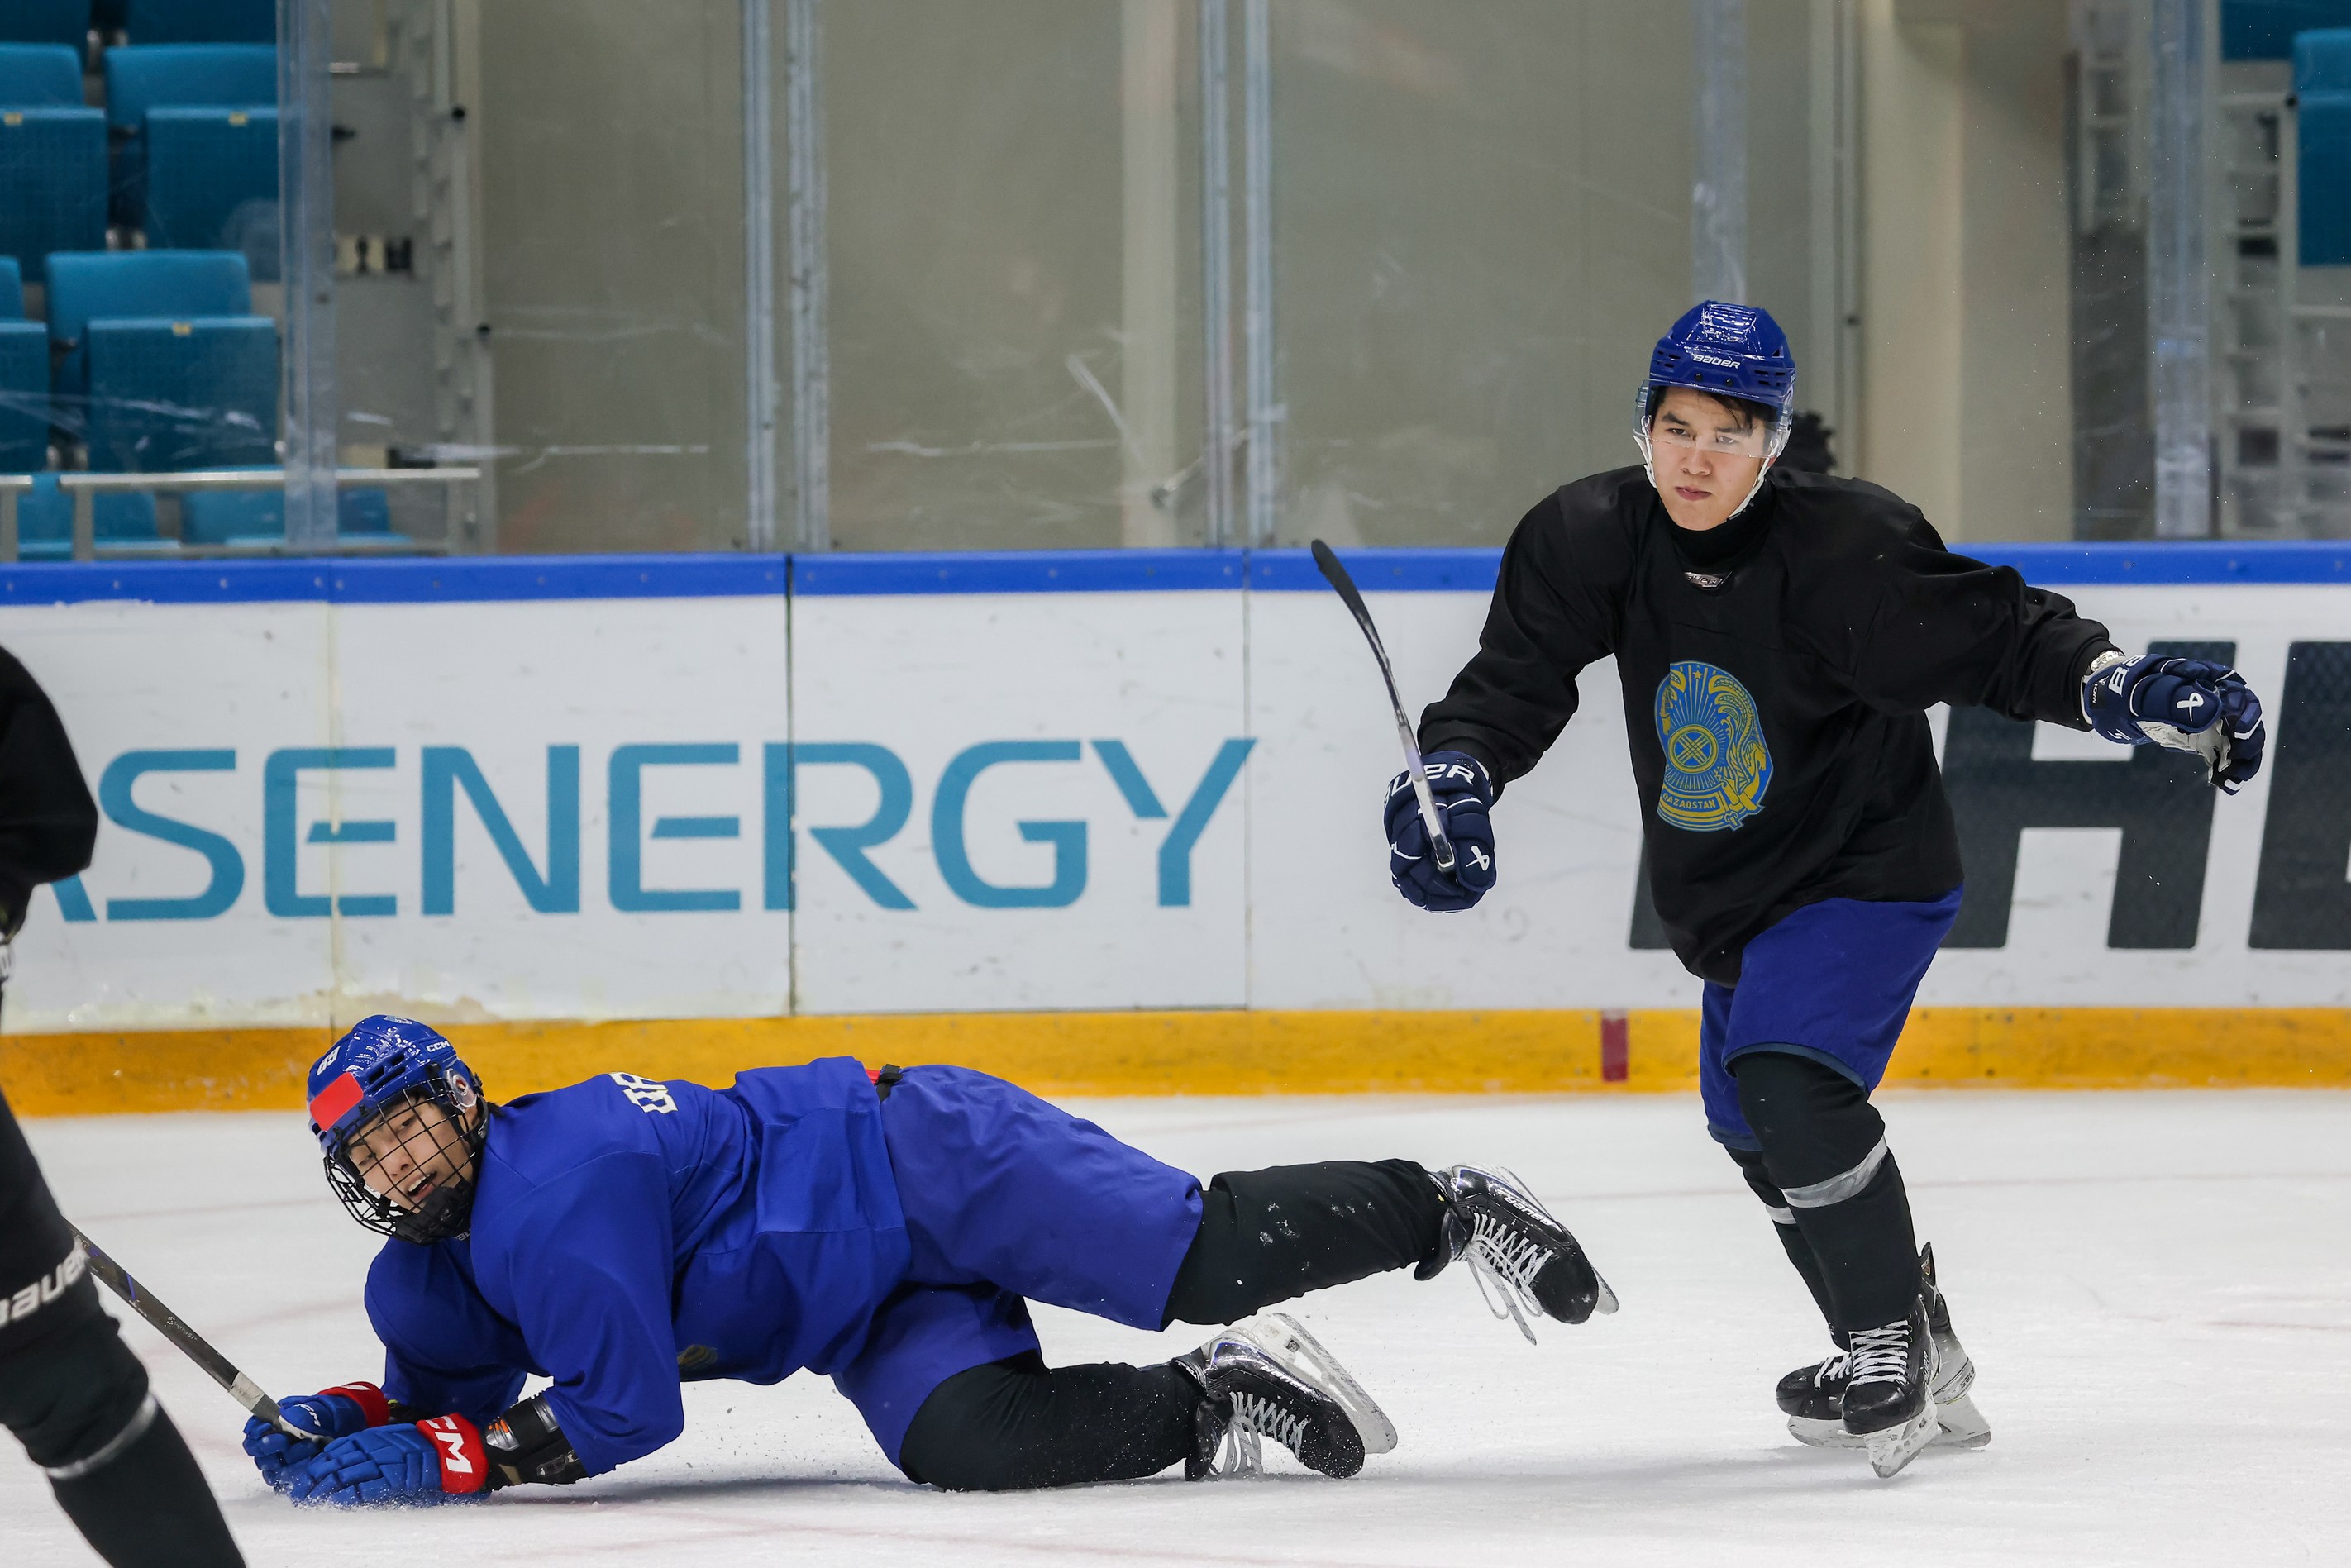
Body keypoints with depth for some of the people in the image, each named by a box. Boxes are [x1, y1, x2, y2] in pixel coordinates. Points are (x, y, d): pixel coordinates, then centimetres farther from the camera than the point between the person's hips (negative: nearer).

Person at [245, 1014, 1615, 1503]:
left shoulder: (555, 1189, -24)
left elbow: (625, 1408, -26)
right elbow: (449, 1391, 19)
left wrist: (445, 1458, -22)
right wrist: (344, 1423, -1)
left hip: (925, 1161, -8)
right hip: (881, 1319, 8)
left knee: (1208, 1256, -19)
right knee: (968, 1446, -18)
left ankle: (1448, 1211, 0)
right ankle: (1217, 1402, 0)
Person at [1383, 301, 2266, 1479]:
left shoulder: (1844, 551, -25)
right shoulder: (1596, 541, -11)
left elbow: (1997, 640, -24)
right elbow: (1513, 681, -7)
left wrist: (2137, 694, -38)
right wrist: (1452, 776, -25)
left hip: (1868, 872, -7)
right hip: (1729, 899, 8)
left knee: (1788, 1075, -28)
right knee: (1753, 1126, 18)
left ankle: (1892, 1347, -13)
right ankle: (1920, 1377, 37)